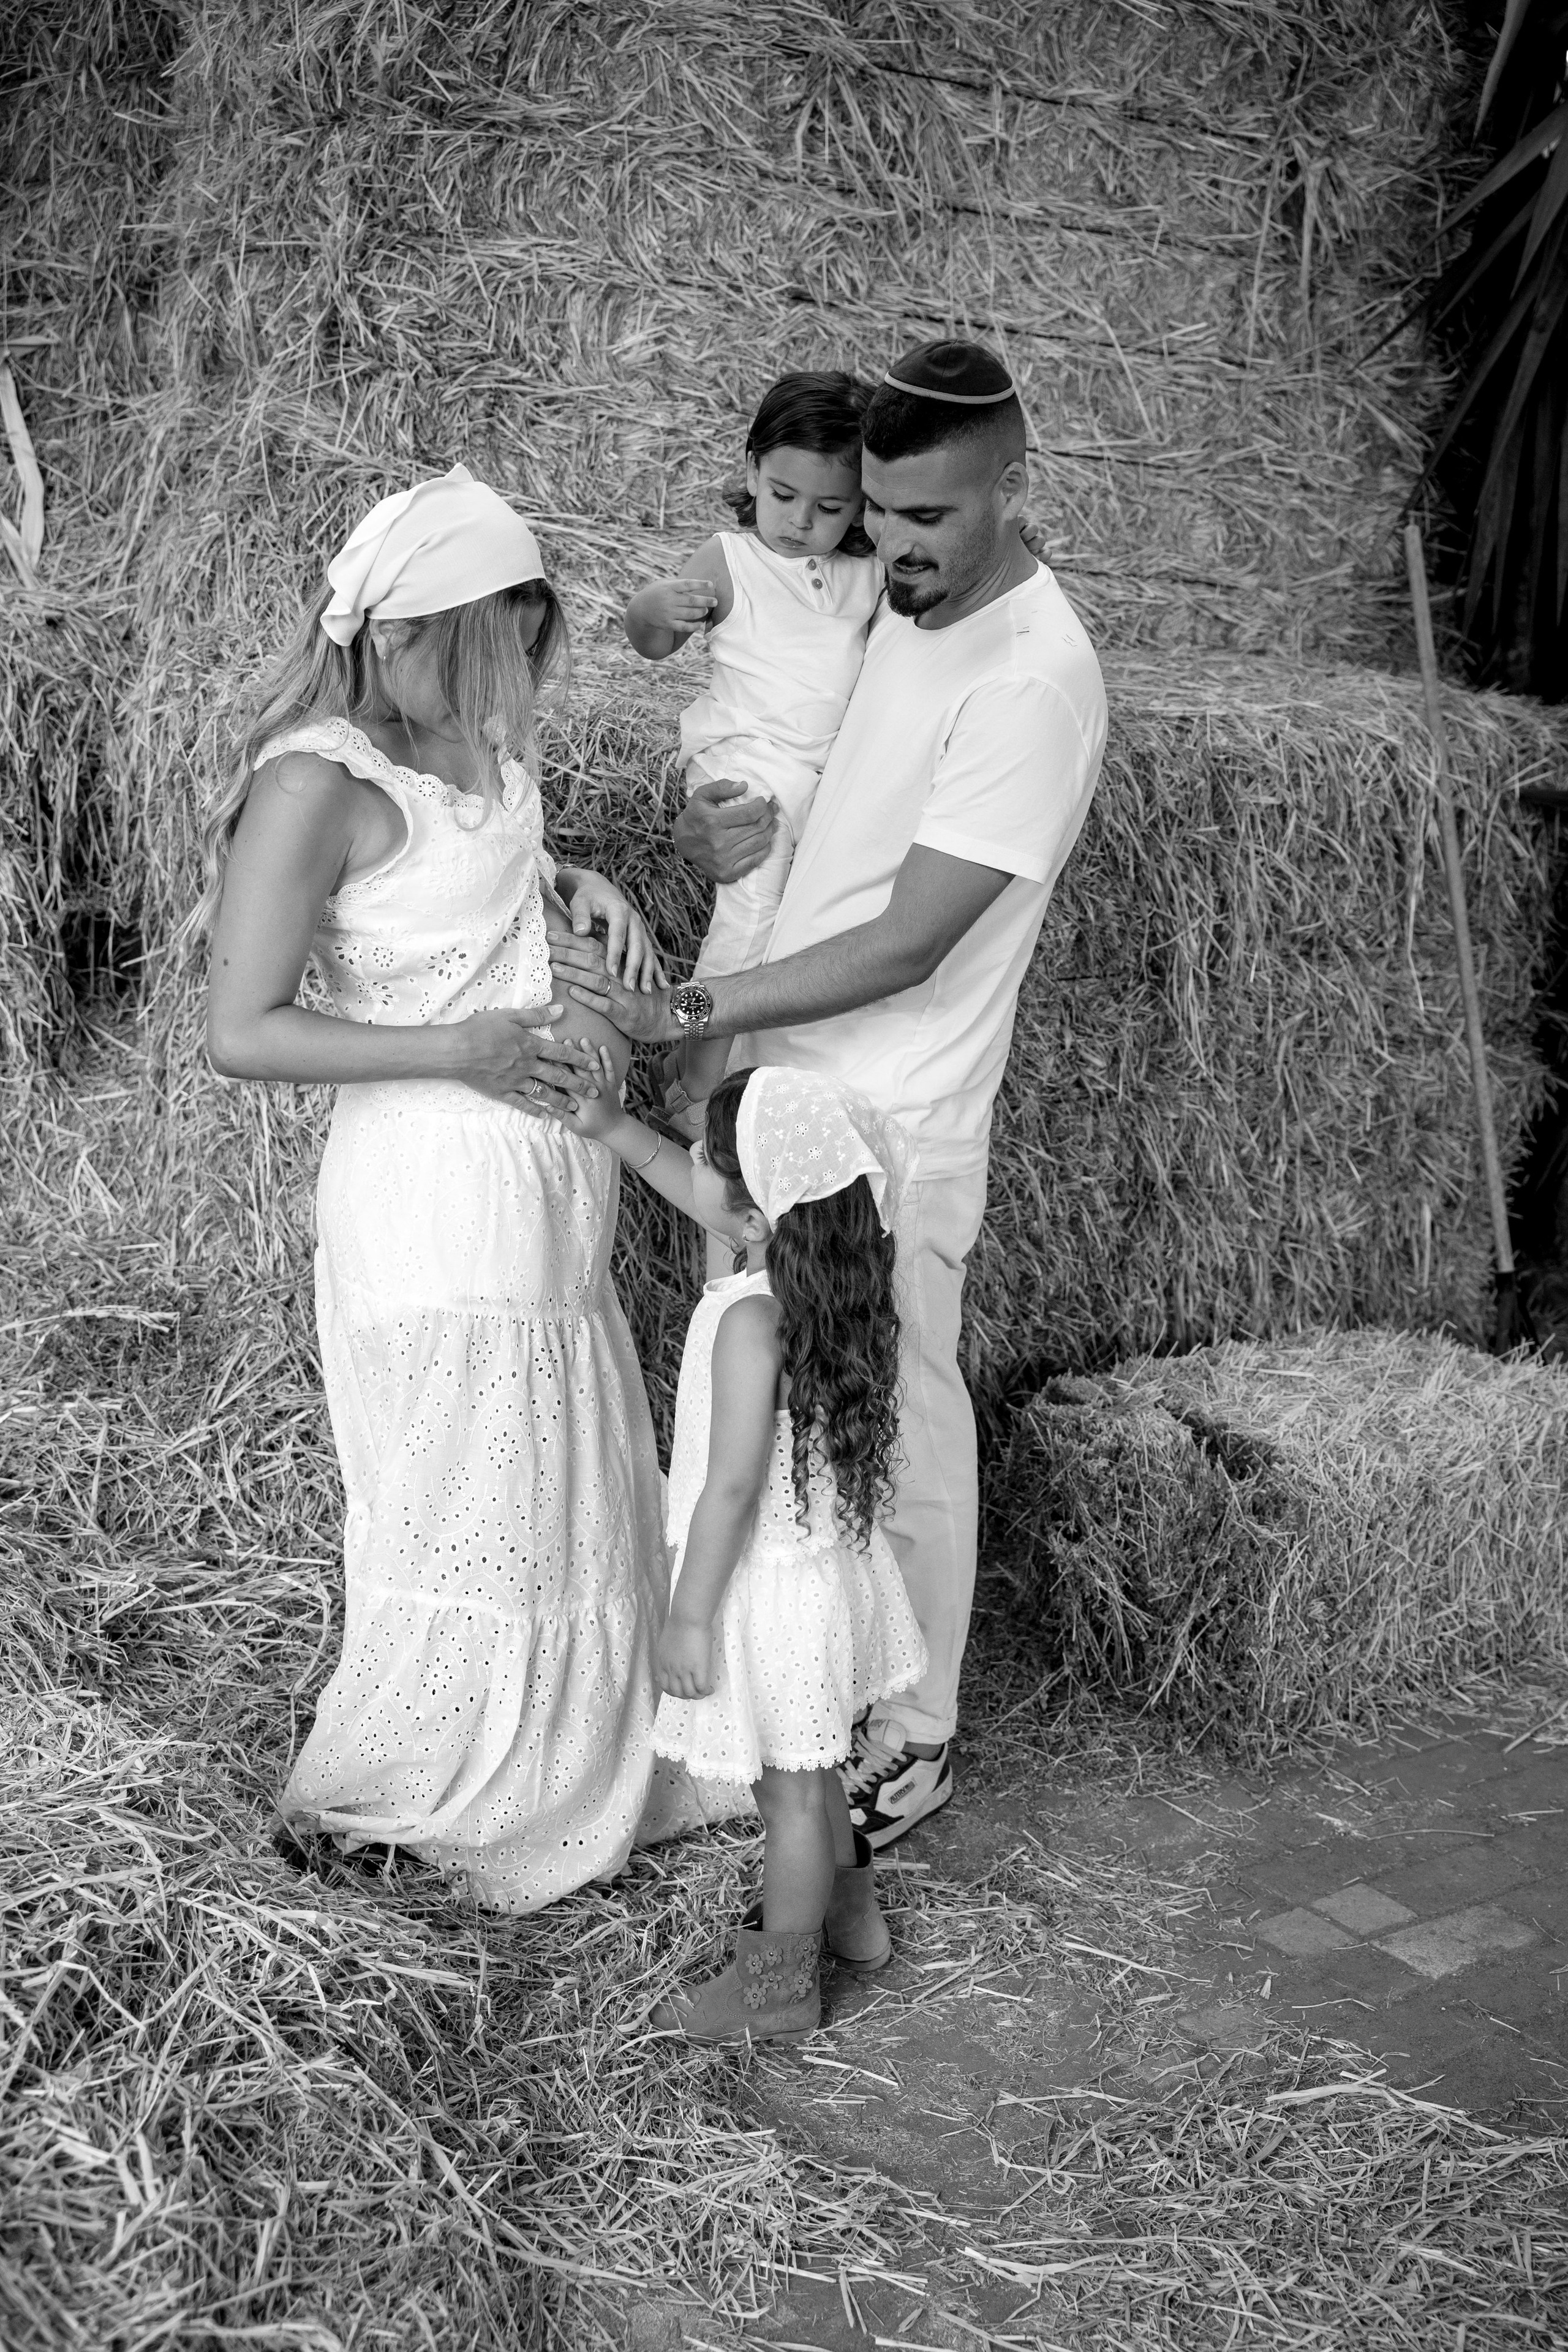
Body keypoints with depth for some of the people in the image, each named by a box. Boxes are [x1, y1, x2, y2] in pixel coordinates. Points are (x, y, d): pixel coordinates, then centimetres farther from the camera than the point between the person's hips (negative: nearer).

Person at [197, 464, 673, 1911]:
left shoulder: (473, 734, 4)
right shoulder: (319, 784, -20)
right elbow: (240, 1032, -19)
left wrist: (580, 886, 2)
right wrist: (460, 1049, -24)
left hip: (543, 1181, 9)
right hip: (438, 1203, -9)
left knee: (570, 1501, 20)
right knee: (471, 1524, 5)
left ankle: (547, 1778, 40)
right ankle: (355, 1805, 28)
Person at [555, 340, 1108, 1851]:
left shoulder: (1037, 678, -21)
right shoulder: (903, 606, 8)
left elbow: (907, 946, -23)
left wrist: (680, 1013, -23)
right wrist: (707, 836, -4)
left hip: (886, 1131, -8)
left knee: (897, 1440, 7)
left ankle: (909, 1741, 26)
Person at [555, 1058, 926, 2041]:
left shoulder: (753, 1318, -28)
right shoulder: (835, 1275, -3)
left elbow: (734, 1487, -25)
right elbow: (711, 1204, 14)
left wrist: (690, 1616, -17)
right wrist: (613, 1128, 15)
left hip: (773, 1579, -9)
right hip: (832, 1556, 9)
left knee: (790, 1784, 8)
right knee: (806, 1765, 27)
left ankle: (781, 1981, 25)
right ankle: (849, 1911, 45)